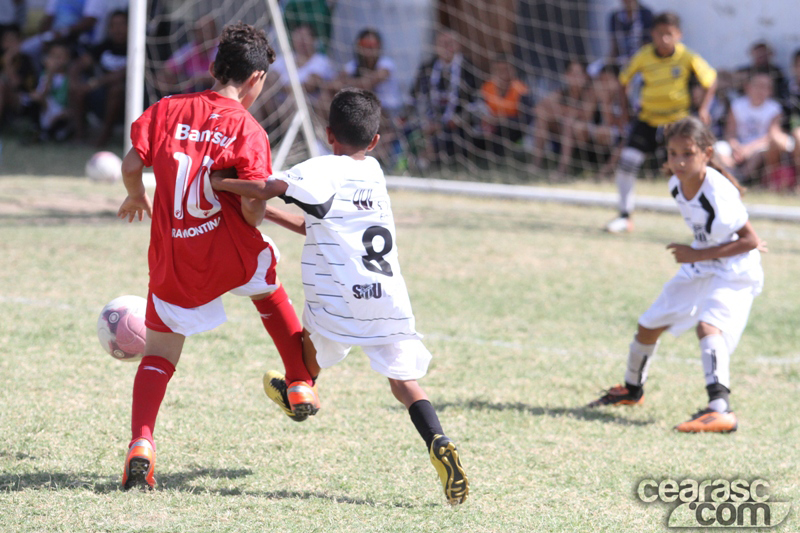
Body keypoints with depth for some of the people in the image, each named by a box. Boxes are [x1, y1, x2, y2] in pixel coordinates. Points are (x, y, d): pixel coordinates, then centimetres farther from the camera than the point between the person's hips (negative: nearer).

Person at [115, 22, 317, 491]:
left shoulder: (166, 111, 1)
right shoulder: (249, 131, -10)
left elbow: (132, 163, -4)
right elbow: (252, 210, -16)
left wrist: (136, 197, 17)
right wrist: (261, 210, 8)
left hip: (172, 264, 2)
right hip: (231, 258, -2)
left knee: (160, 352, 16)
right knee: (269, 281, 33)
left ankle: (141, 444, -6)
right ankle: (301, 386, 33)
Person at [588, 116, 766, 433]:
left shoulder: (718, 193, -30)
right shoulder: (677, 185, -6)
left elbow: (751, 241, -26)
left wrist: (699, 255, -26)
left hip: (734, 273, -8)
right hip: (698, 268, 9)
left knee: (708, 325, -34)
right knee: (648, 325, 17)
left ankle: (720, 410, -48)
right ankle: (632, 389, 46)